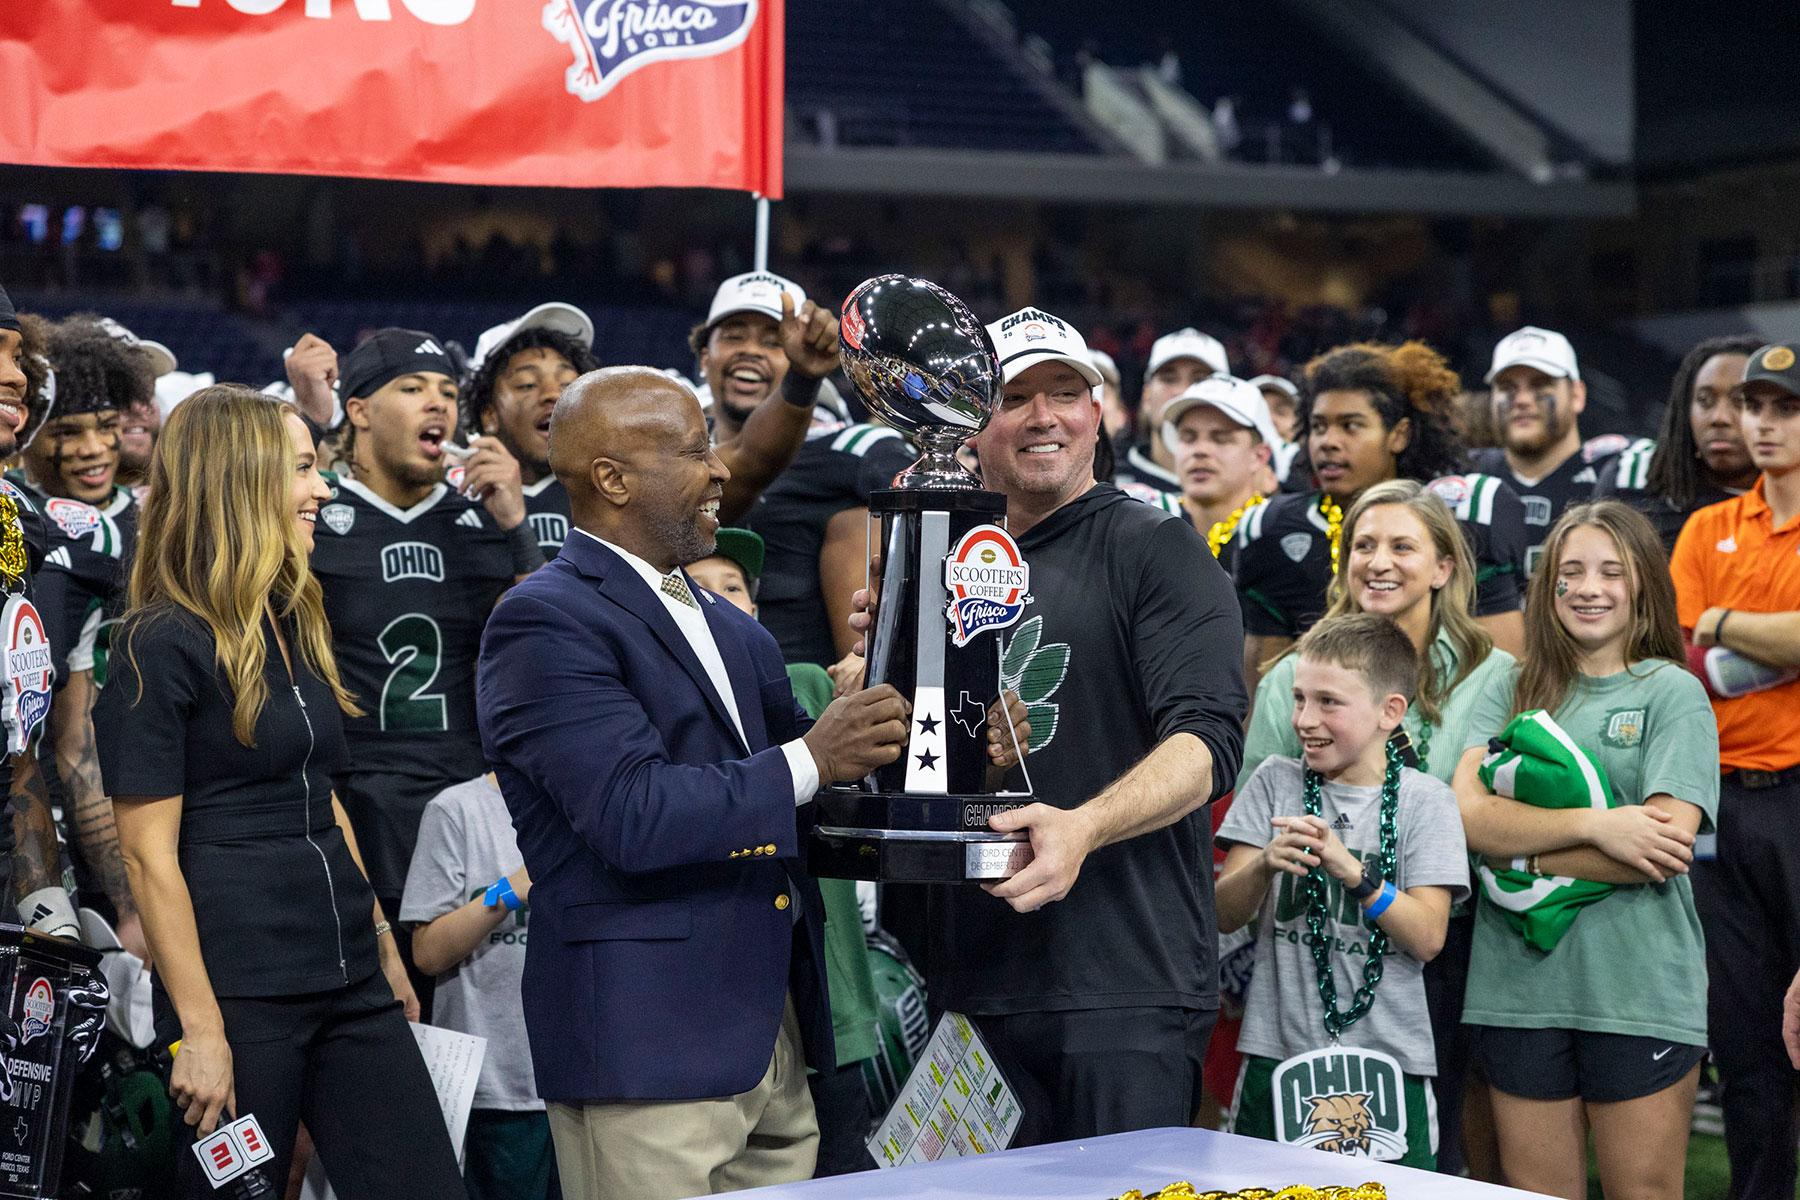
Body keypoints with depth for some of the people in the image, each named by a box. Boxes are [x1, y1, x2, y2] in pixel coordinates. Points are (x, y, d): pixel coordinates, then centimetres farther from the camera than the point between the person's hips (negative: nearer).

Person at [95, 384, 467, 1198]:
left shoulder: (296, 622, 13)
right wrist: (199, 1030, -16)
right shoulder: (163, 643, -10)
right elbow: (150, 856, -13)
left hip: (349, 981, 7)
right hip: (239, 992, -7)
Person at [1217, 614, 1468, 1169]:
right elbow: (1224, 915, 1)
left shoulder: (1424, 799, 1)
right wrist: (1266, 864, -19)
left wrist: (1352, 870, -21)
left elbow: (1428, 937, -9)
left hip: (1387, 1058, -1)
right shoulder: (1276, 780, 6)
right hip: (1279, 1056, 2)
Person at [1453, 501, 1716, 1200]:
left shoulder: (1673, 694, 1)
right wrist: (1596, 824, -17)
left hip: (1637, 985, -3)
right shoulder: (1514, 691, 10)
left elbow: (1670, 845, -11)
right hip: (1519, 983, 3)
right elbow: (1468, 813, -5)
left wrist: (1527, 858, -9)